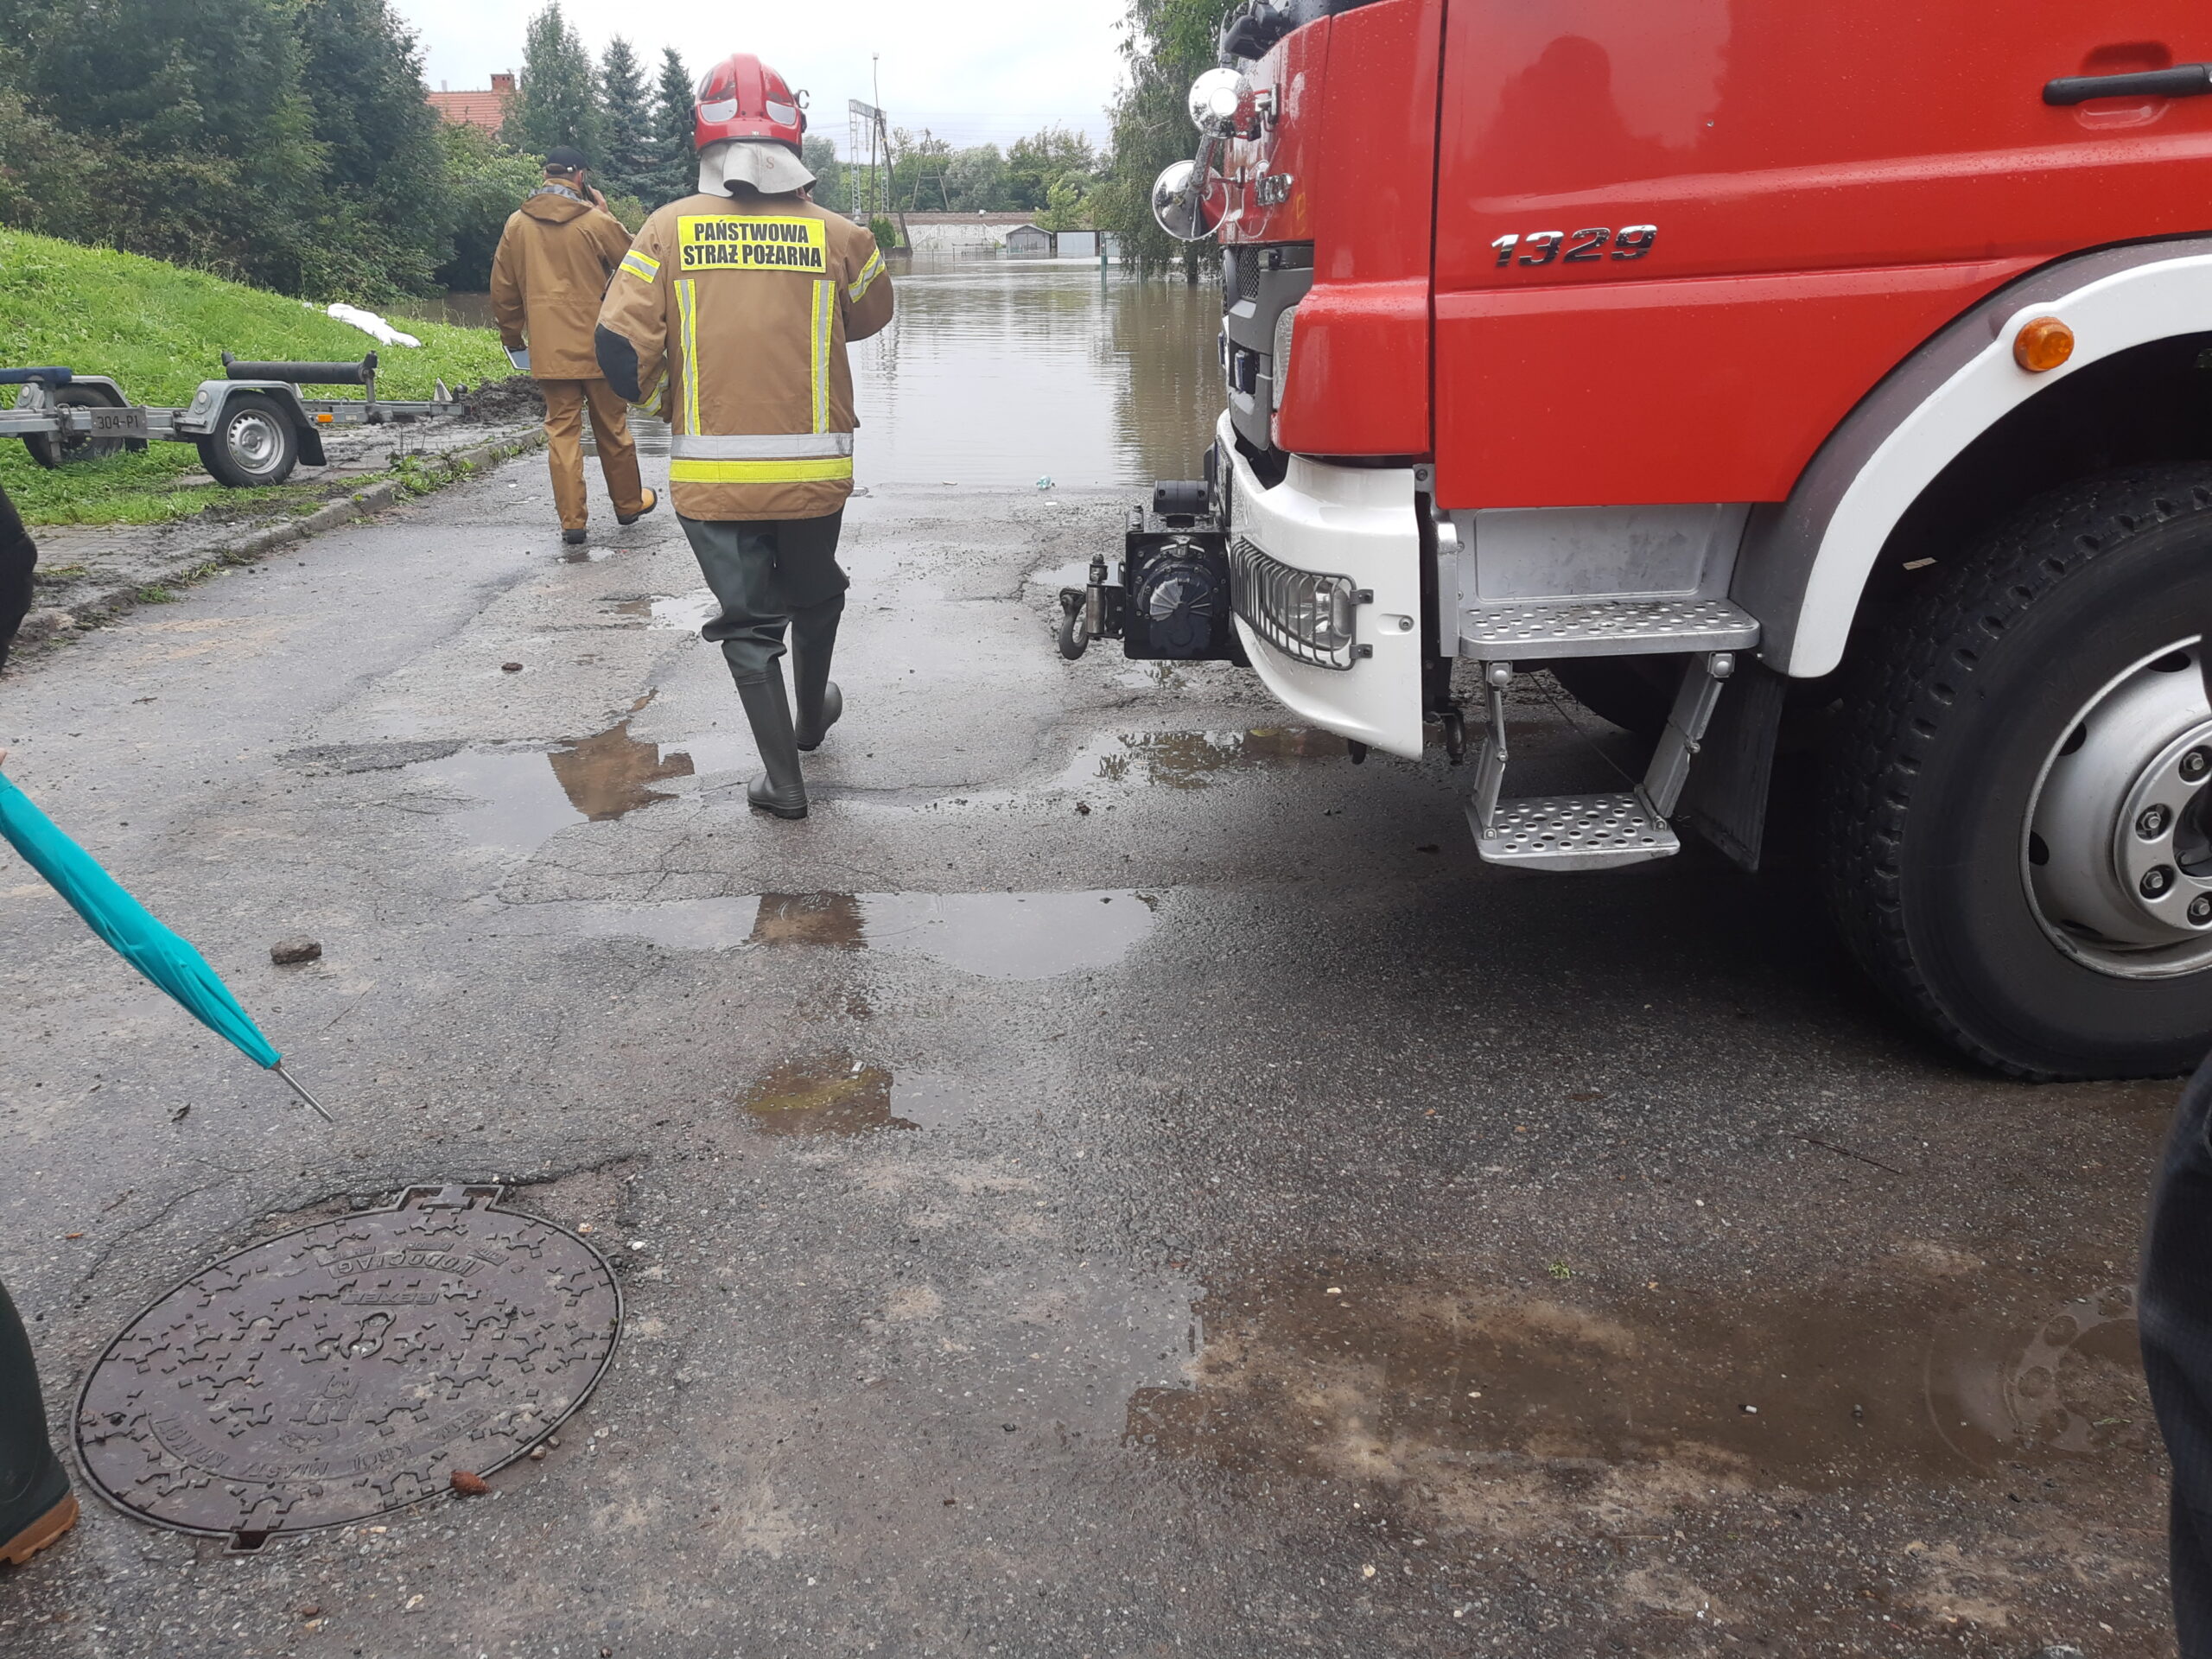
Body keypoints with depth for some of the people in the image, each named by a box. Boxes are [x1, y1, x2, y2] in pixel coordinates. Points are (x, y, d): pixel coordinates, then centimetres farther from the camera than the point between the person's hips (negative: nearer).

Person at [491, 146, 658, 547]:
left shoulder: (517, 225, 4)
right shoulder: (596, 221, -7)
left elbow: (503, 291, 9)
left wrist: (513, 338, 21)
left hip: (548, 349, 2)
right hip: (597, 346, -2)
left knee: (562, 431, 5)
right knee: (612, 427, 12)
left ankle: (572, 521, 1)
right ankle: (629, 503, 26)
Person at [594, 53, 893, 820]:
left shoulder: (669, 229, -5)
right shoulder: (838, 235, -4)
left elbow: (619, 349, -8)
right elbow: (871, 317, 15)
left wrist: (649, 392, 12)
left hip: (710, 474, 0)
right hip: (814, 469, 1)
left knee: (748, 619, 12)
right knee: (815, 596, 25)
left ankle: (783, 779, 16)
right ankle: (811, 716, 49)